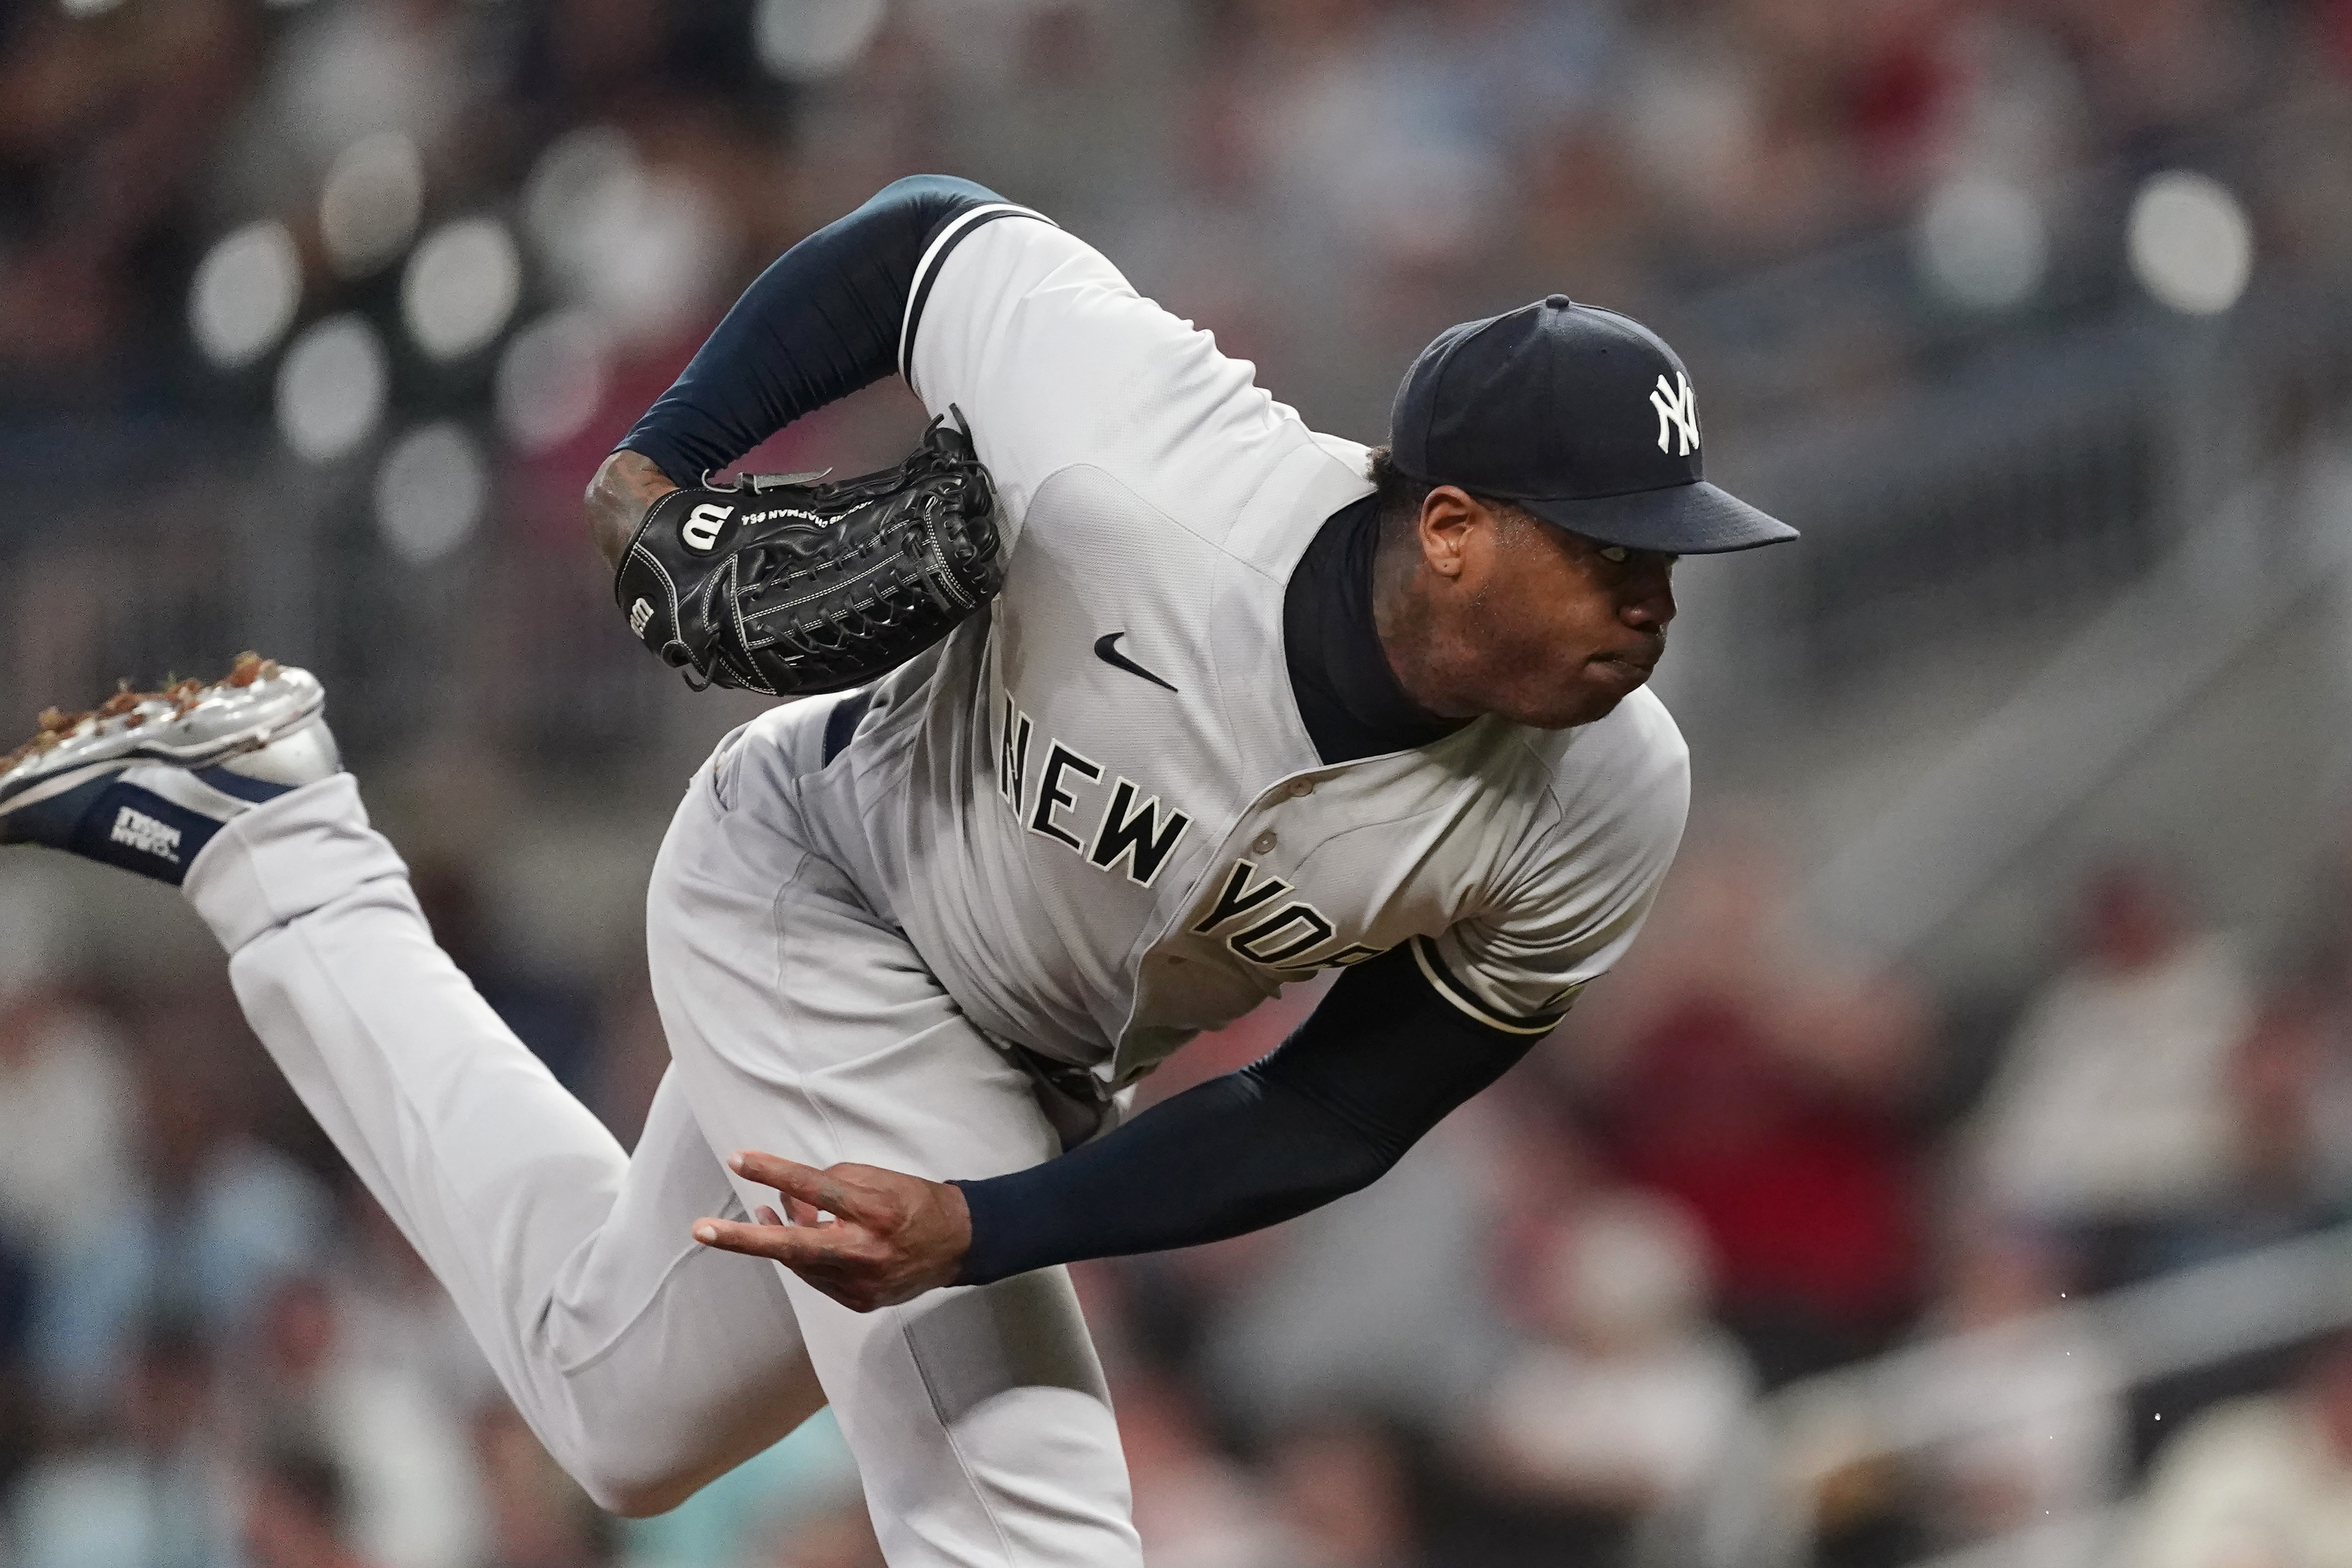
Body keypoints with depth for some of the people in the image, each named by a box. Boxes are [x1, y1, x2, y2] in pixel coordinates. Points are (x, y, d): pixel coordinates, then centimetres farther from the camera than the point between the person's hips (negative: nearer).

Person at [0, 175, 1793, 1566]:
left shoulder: (1605, 810, -29)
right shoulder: (1140, 471, -39)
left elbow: (1337, 1120, -20)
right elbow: (926, 237, -18)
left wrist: (976, 1233, -31)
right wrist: (665, 459, -14)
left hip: (1037, 1075, 5)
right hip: (812, 892, -5)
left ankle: (269, 839, 37)